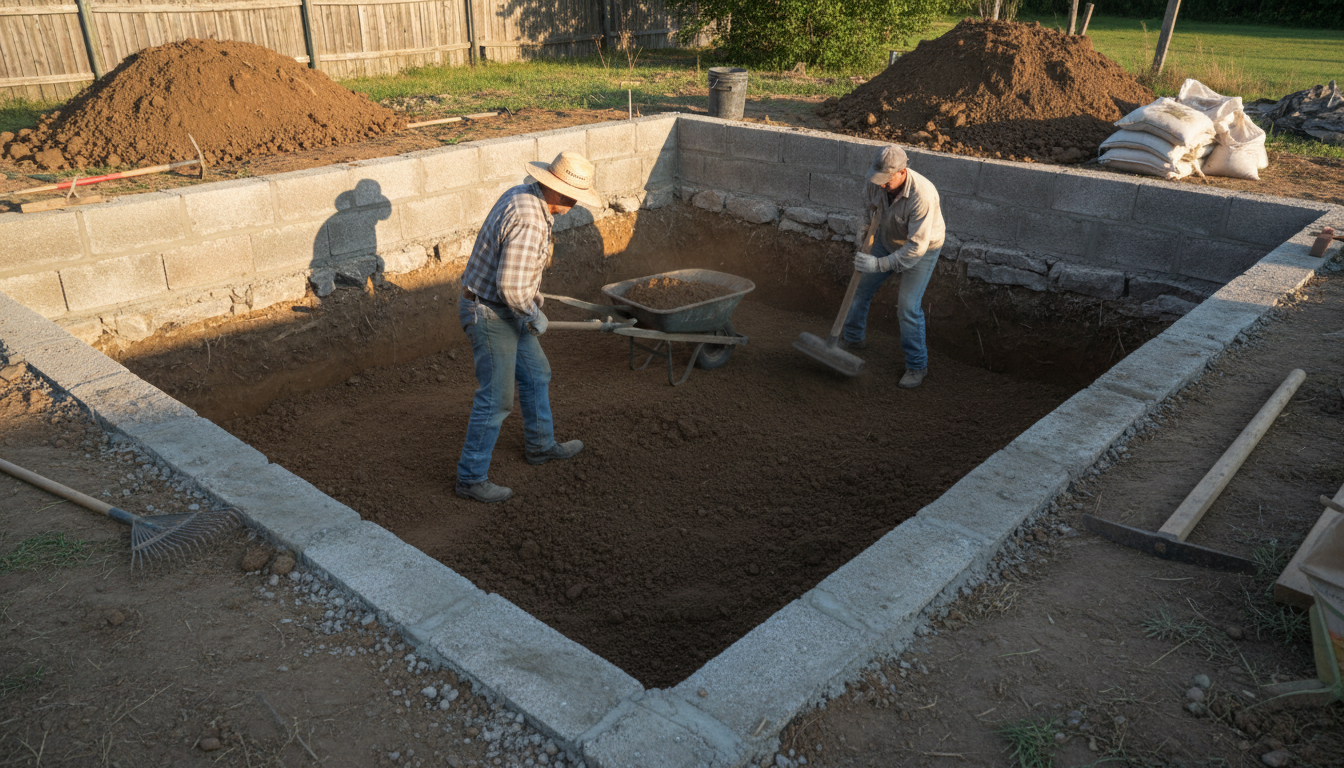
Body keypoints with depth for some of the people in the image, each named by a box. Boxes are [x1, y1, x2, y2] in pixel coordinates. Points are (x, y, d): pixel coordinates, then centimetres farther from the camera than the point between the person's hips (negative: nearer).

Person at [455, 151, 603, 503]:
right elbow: (510, 286, -32)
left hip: (508, 309, 10)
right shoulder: (529, 221, -29)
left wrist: (533, 296, 17)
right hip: (490, 314, -10)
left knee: (536, 375, 22)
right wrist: (535, 316, -15)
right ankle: (471, 478, 10)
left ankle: (540, 445, 40)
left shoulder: (523, 195, 4)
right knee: (496, 398, -2)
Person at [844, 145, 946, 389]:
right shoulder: (876, 181, -21)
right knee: (861, 286, 14)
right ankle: (852, 338, 38)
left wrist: (879, 264, -42)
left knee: (908, 307, -10)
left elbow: (916, 247, -39)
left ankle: (917, 365, 9)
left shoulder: (922, 195, -40)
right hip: (888, 240, 6)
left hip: (923, 249, -6)